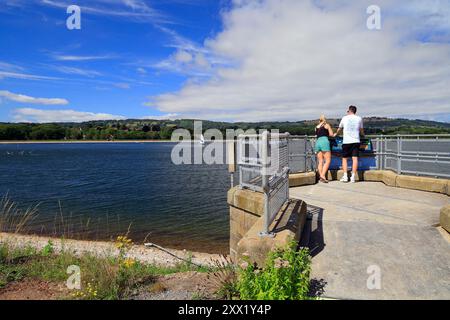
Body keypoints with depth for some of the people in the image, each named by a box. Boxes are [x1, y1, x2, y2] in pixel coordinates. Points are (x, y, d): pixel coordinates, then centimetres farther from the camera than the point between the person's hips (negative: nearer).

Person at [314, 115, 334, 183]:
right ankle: (323, 175, -21)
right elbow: (331, 134, 8)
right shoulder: (327, 125, 12)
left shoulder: (316, 127, 23)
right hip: (324, 142, -5)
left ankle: (321, 176, -5)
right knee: (328, 160, -6)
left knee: (320, 161, 4)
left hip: (317, 142, 5)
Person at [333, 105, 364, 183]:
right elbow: (361, 131, 21)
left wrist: (336, 134, 42)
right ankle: (353, 177, -8)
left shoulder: (345, 118, 8)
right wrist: (363, 135, 44)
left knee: (344, 158, 7)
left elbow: (339, 129, 22)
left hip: (346, 141, -1)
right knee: (355, 158, -3)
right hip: (356, 141, 1)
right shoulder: (359, 118, 9)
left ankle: (345, 176, -3)